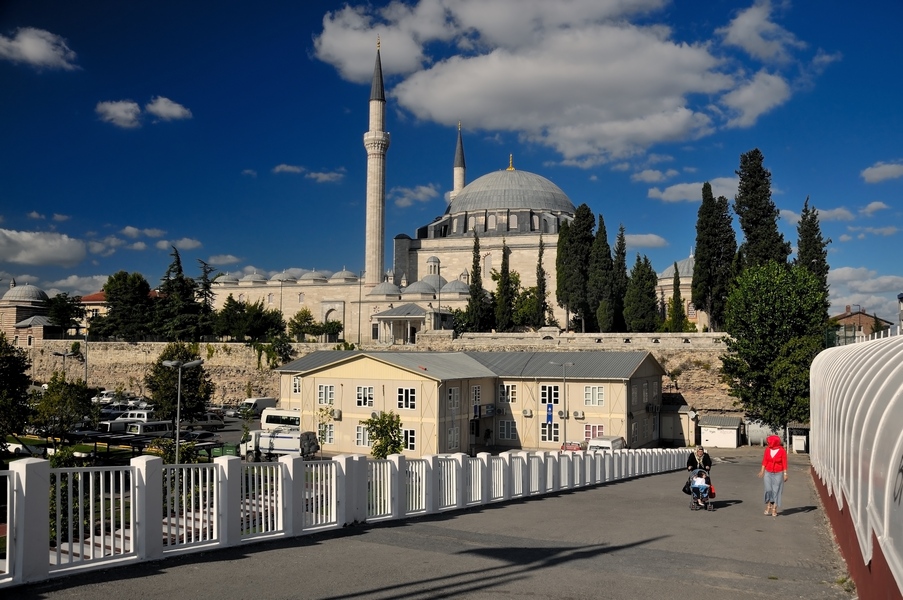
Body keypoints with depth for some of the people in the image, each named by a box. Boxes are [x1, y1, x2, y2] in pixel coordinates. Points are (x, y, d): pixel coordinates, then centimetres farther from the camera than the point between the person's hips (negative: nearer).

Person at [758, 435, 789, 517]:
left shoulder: (782, 451, -11)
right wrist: (762, 471, -2)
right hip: (768, 473, 3)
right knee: (768, 490, -3)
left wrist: (785, 474, -11)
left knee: (776, 491, 0)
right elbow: (764, 461, 2)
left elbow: (784, 463, -9)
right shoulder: (767, 449, -2)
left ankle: (774, 509, 6)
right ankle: (768, 507, 11)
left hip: (778, 474, -3)